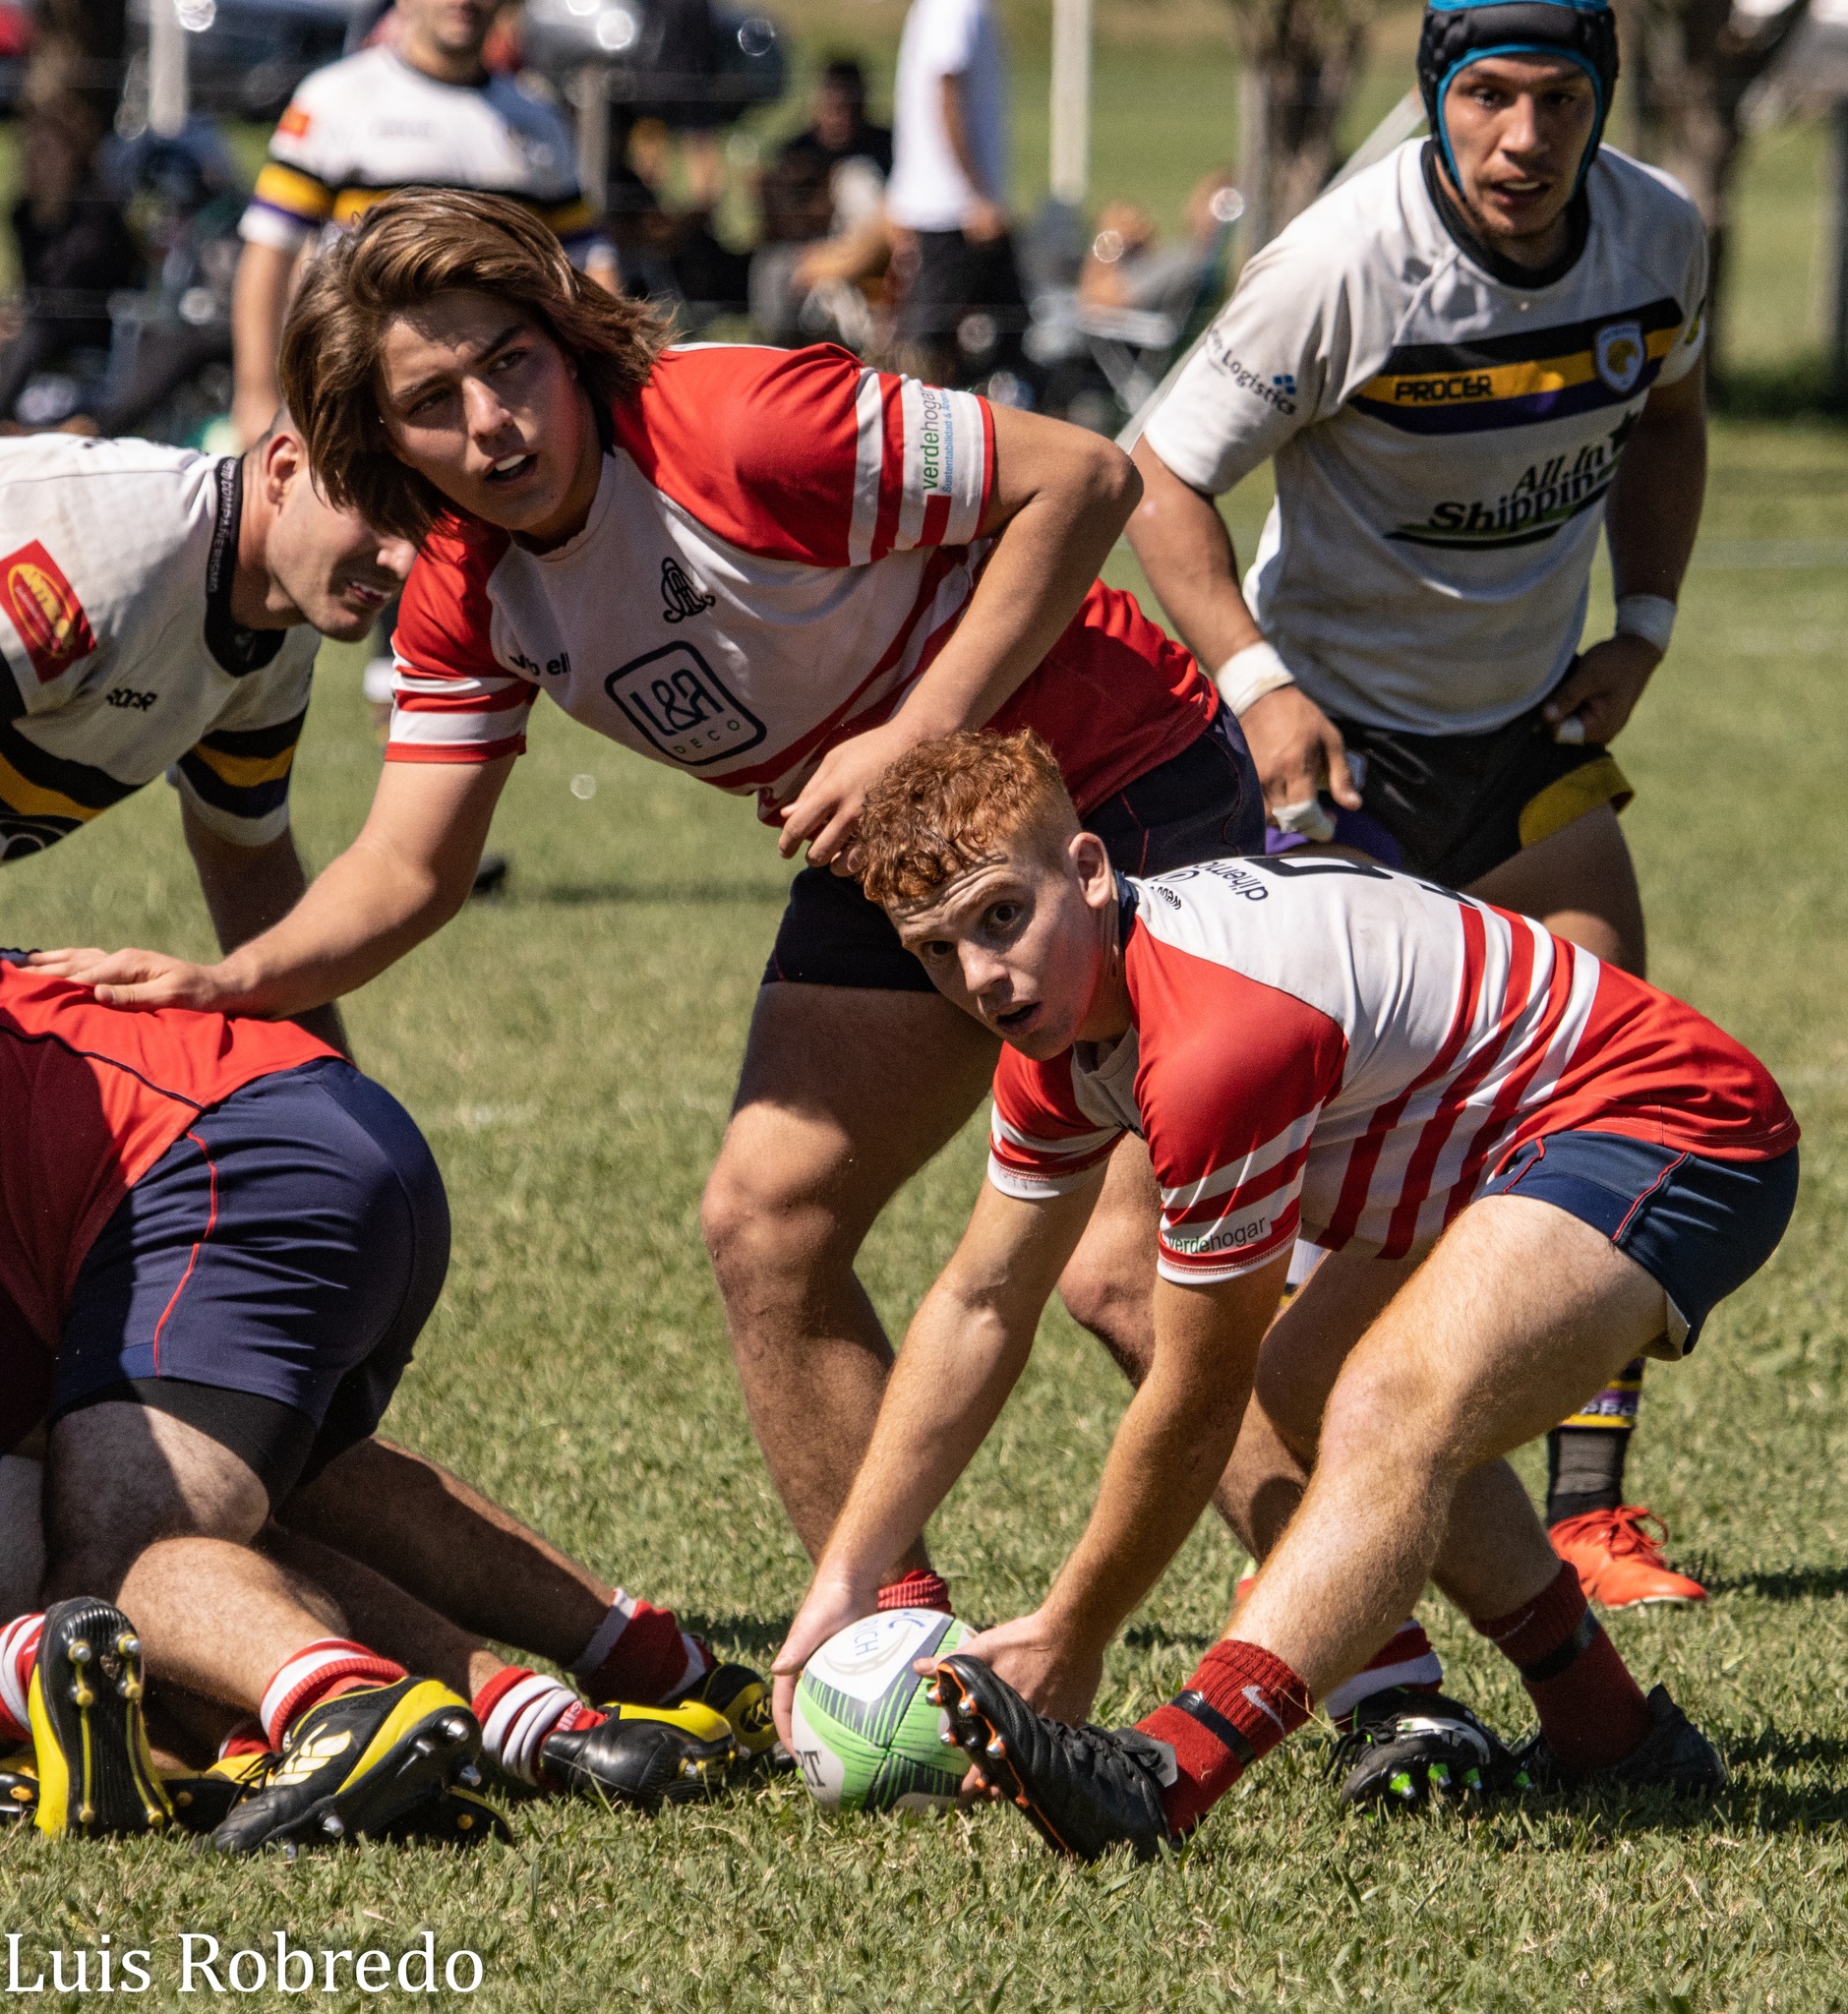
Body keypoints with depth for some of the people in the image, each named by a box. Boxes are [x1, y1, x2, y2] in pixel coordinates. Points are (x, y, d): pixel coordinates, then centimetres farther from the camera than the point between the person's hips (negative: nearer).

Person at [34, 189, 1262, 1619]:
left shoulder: (736, 430, -27)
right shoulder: (467, 596, -3)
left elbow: (1084, 480, -24)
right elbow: (409, 871, -2)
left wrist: (920, 735, -26)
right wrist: (235, 981, -20)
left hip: (1116, 784, -8)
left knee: (1118, 1261, -18)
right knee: (767, 1221, 0)